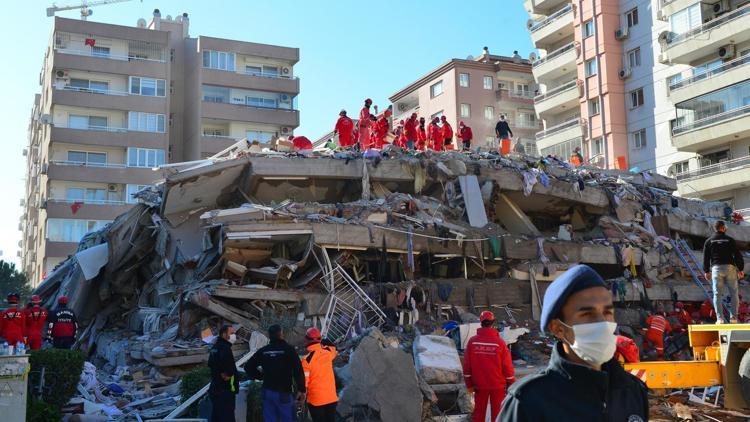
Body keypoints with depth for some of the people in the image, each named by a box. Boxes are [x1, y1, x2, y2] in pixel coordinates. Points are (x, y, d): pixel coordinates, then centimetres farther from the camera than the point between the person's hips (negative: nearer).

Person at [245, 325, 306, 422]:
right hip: (283, 393, -5)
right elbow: (298, 371, -14)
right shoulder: (288, 349, -9)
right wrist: (301, 390, -8)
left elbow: (248, 367, 9)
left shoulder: (263, 351, 5)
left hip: (267, 392, 5)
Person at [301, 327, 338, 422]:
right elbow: (334, 349, 22)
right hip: (332, 397, 4)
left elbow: (304, 380, -13)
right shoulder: (328, 352, -4)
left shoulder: (307, 359, -17)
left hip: (316, 400, -4)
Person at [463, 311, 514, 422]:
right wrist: (511, 384, 3)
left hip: (479, 384, 2)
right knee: (497, 413, 10)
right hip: (498, 385, -2)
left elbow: (467, 365, -5)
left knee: (479, 412, 14)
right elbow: (507, 366, -9)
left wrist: (469, 384, 4)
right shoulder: (500, 343, -13)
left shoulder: (472, 342, -8)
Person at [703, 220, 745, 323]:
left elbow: (706, 257, 6)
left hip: (716, 268, 1)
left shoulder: (709, 241, 8)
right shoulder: (730, 240, 5)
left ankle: (720, 318, -10)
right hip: (730, 268, -1)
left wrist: (706, 271, 12)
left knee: (717, 294, 0)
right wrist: (741, 269, 9)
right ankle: (733, 317, 0)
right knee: (734, 293, 8)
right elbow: (738, 255, 2)